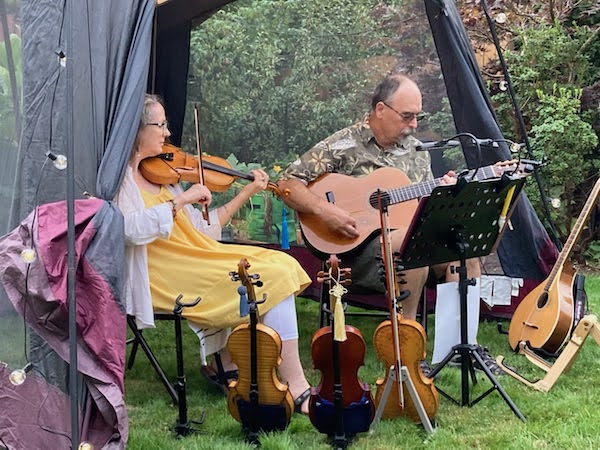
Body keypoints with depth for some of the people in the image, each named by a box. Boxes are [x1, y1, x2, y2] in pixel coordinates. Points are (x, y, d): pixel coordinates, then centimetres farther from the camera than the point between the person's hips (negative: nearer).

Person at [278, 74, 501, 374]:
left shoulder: (415, 150, 15)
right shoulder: (344, 146, -4)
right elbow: (286, 184, -9)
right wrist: (323, 210, -24)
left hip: (413, 242, 6)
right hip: (357, 251, -6)